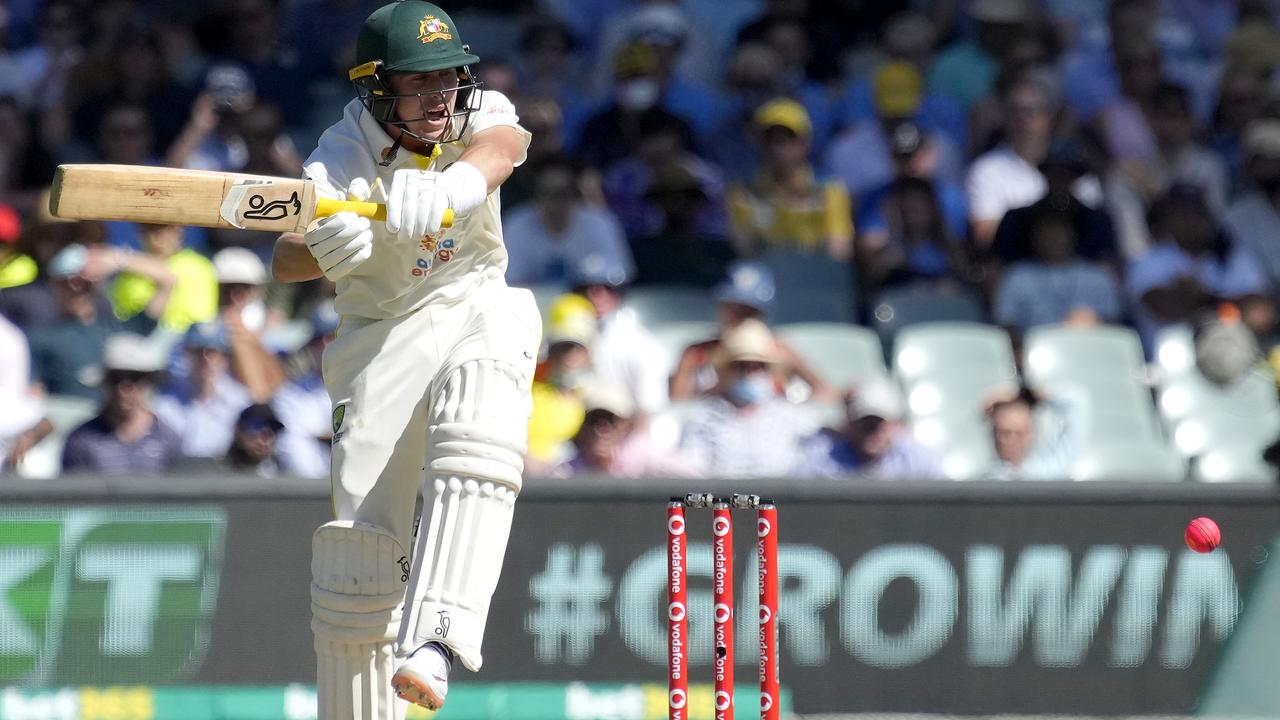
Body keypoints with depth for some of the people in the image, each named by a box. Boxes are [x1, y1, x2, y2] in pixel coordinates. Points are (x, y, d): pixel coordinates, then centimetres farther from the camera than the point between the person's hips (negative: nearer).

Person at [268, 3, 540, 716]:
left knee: (476, 441, -32)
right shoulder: (343, 158, -16)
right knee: (360, 546, -6)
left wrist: (452, 188, -56)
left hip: (477, 311, 0)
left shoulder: (481, 113, -9)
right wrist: (325, 249, -54)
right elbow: (285, 260, -29)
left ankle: (435, 639, -46)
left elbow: (505, 145, -33)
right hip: (382, 335, 0)